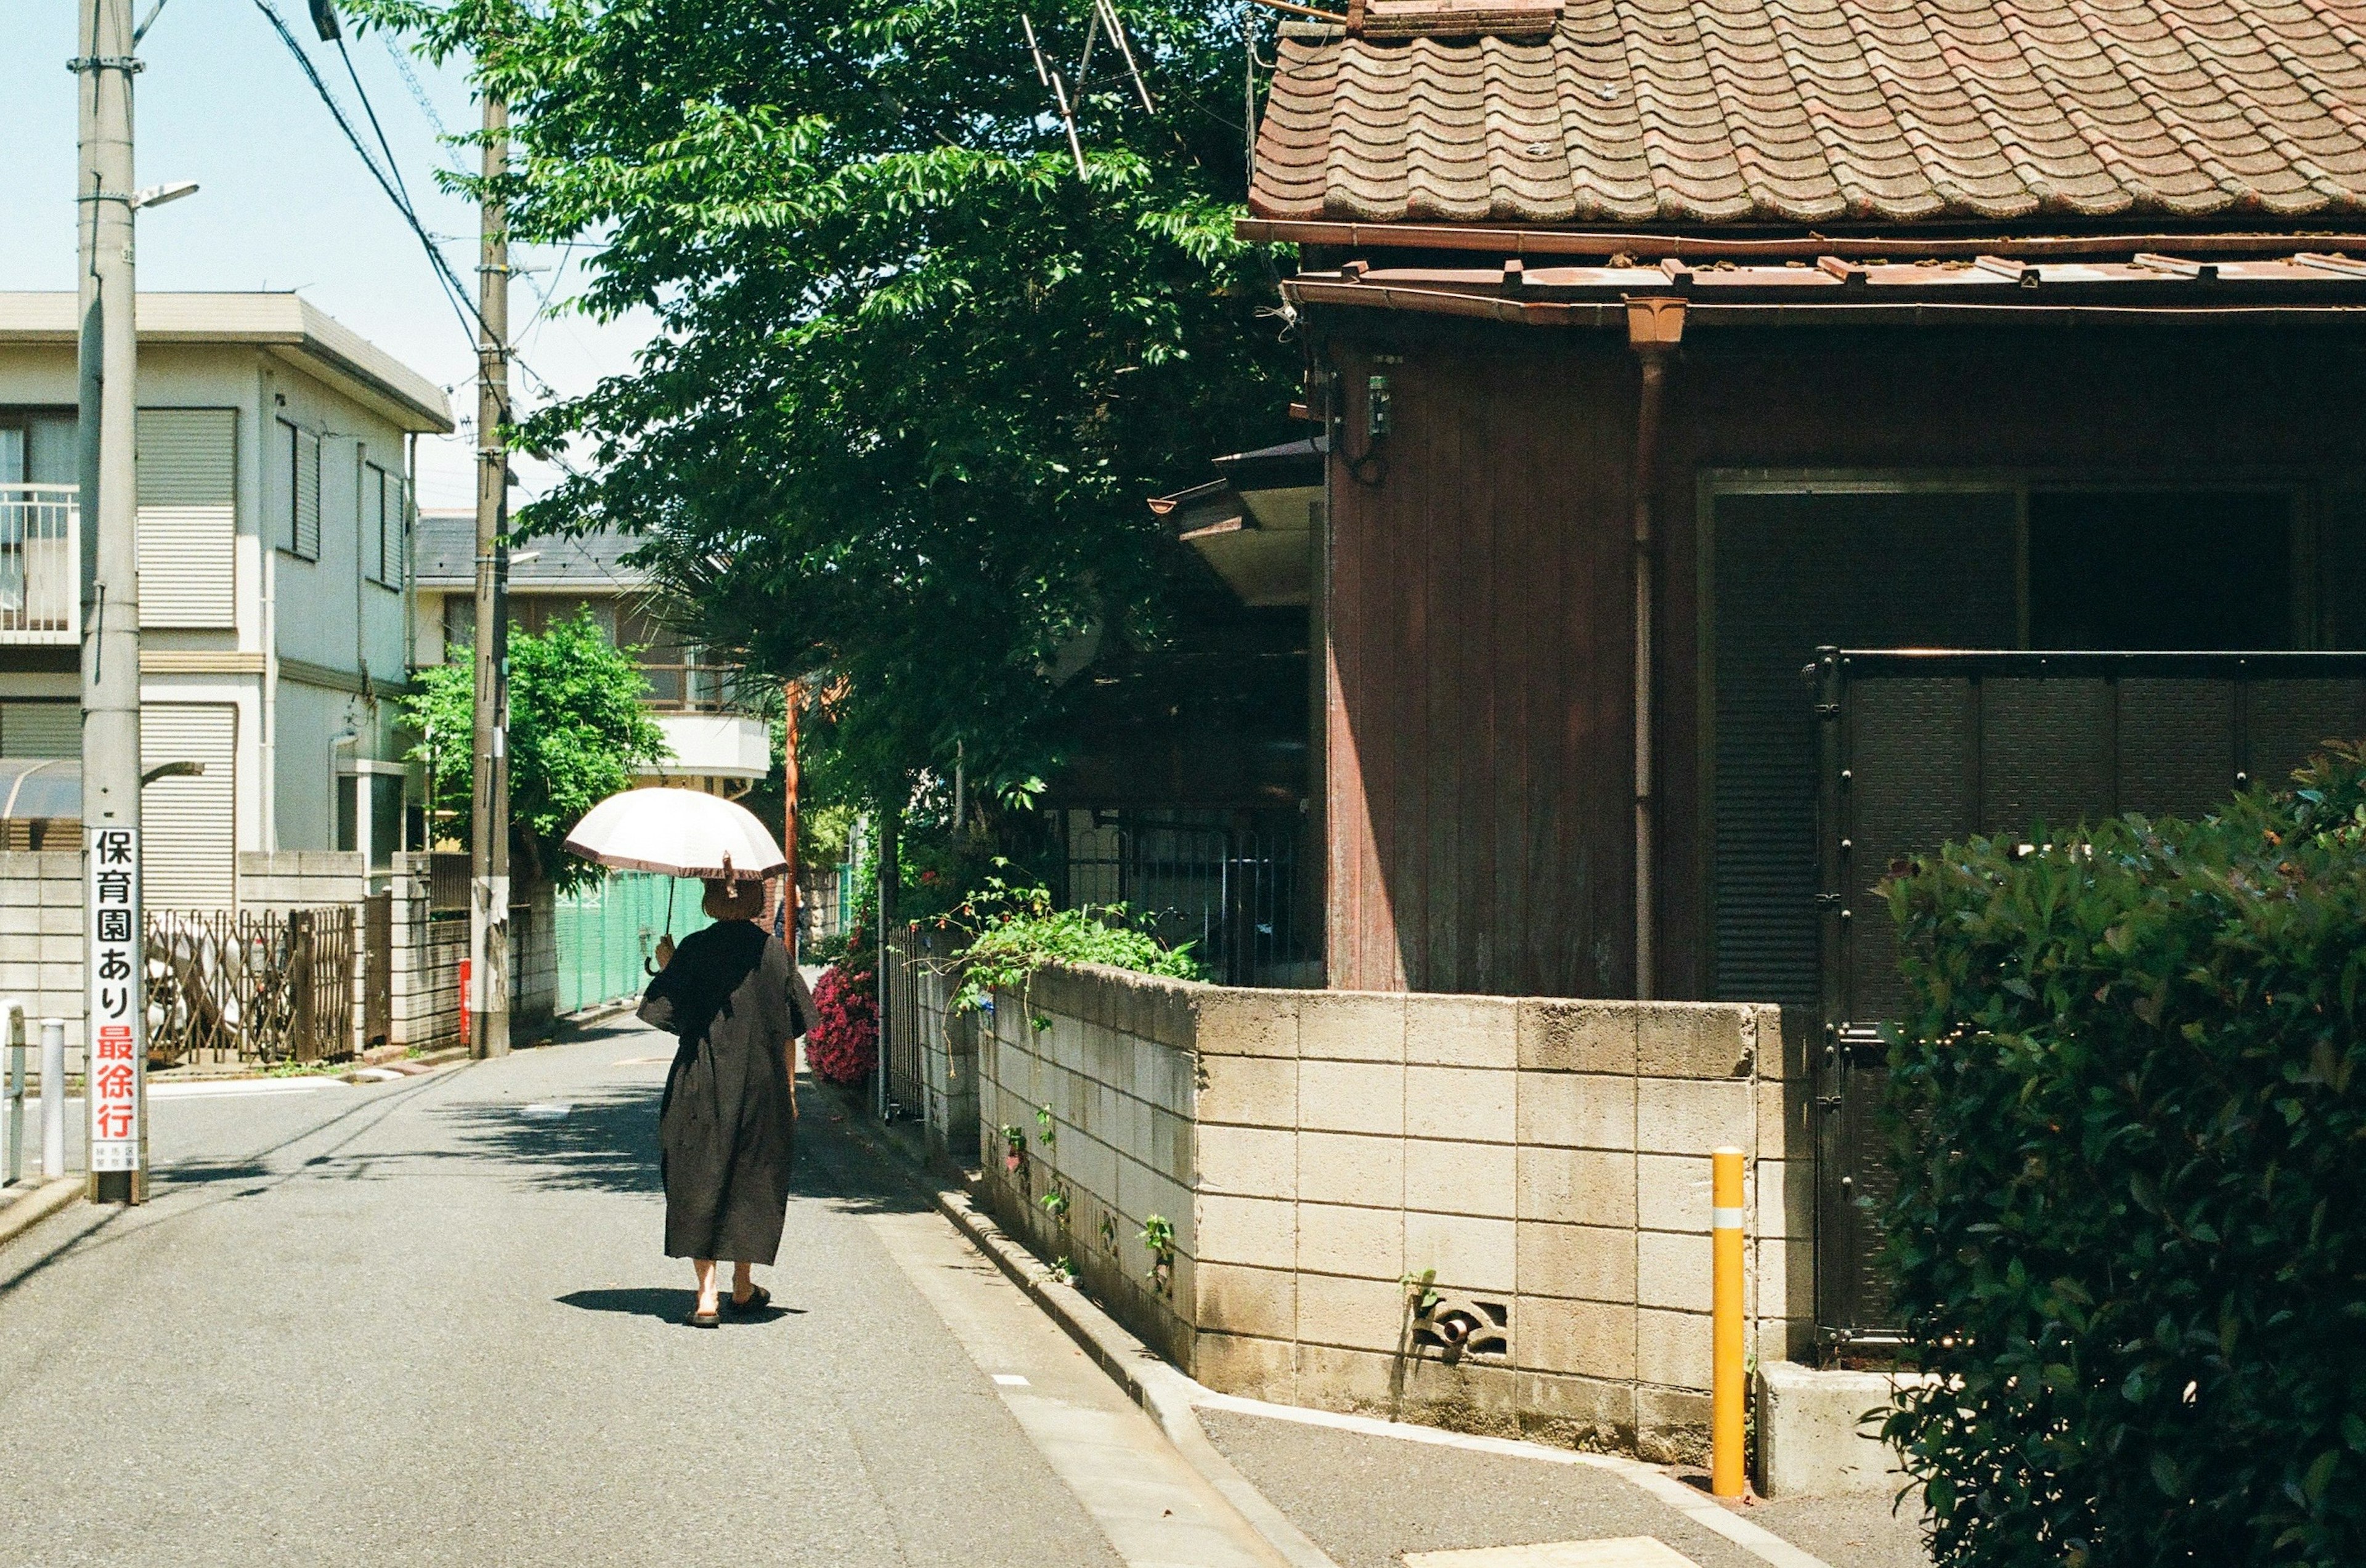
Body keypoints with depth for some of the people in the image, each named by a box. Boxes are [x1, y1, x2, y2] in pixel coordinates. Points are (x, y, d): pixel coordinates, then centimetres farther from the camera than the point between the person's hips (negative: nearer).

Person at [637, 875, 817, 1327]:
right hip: (760, 1086, 2)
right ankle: (743, 1287, 26)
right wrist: (789, 1091, 11)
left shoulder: (695, 949, -8)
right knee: (753, 1179, 16)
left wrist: (666, 968, 9)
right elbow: (789, 1030, 3)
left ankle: (707, 1294, -5)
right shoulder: (774, 951, -1)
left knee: (699, 1181, 3)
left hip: (703, 1086, -2)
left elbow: (667, 1013, -7)